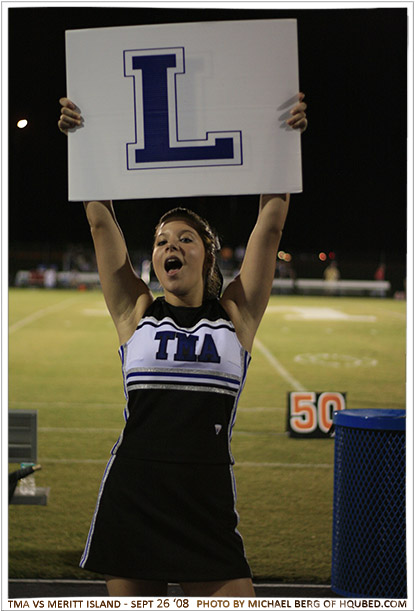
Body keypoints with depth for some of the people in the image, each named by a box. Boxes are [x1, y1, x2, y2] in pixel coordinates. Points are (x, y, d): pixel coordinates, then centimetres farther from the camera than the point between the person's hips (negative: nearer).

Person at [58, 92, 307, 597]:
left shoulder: (236, 314, 7)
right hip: (130, 496, 1)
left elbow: (270, 223, 2)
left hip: (208, 499, -1)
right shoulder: (135, 311, 8)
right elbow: (101, 221, 5)